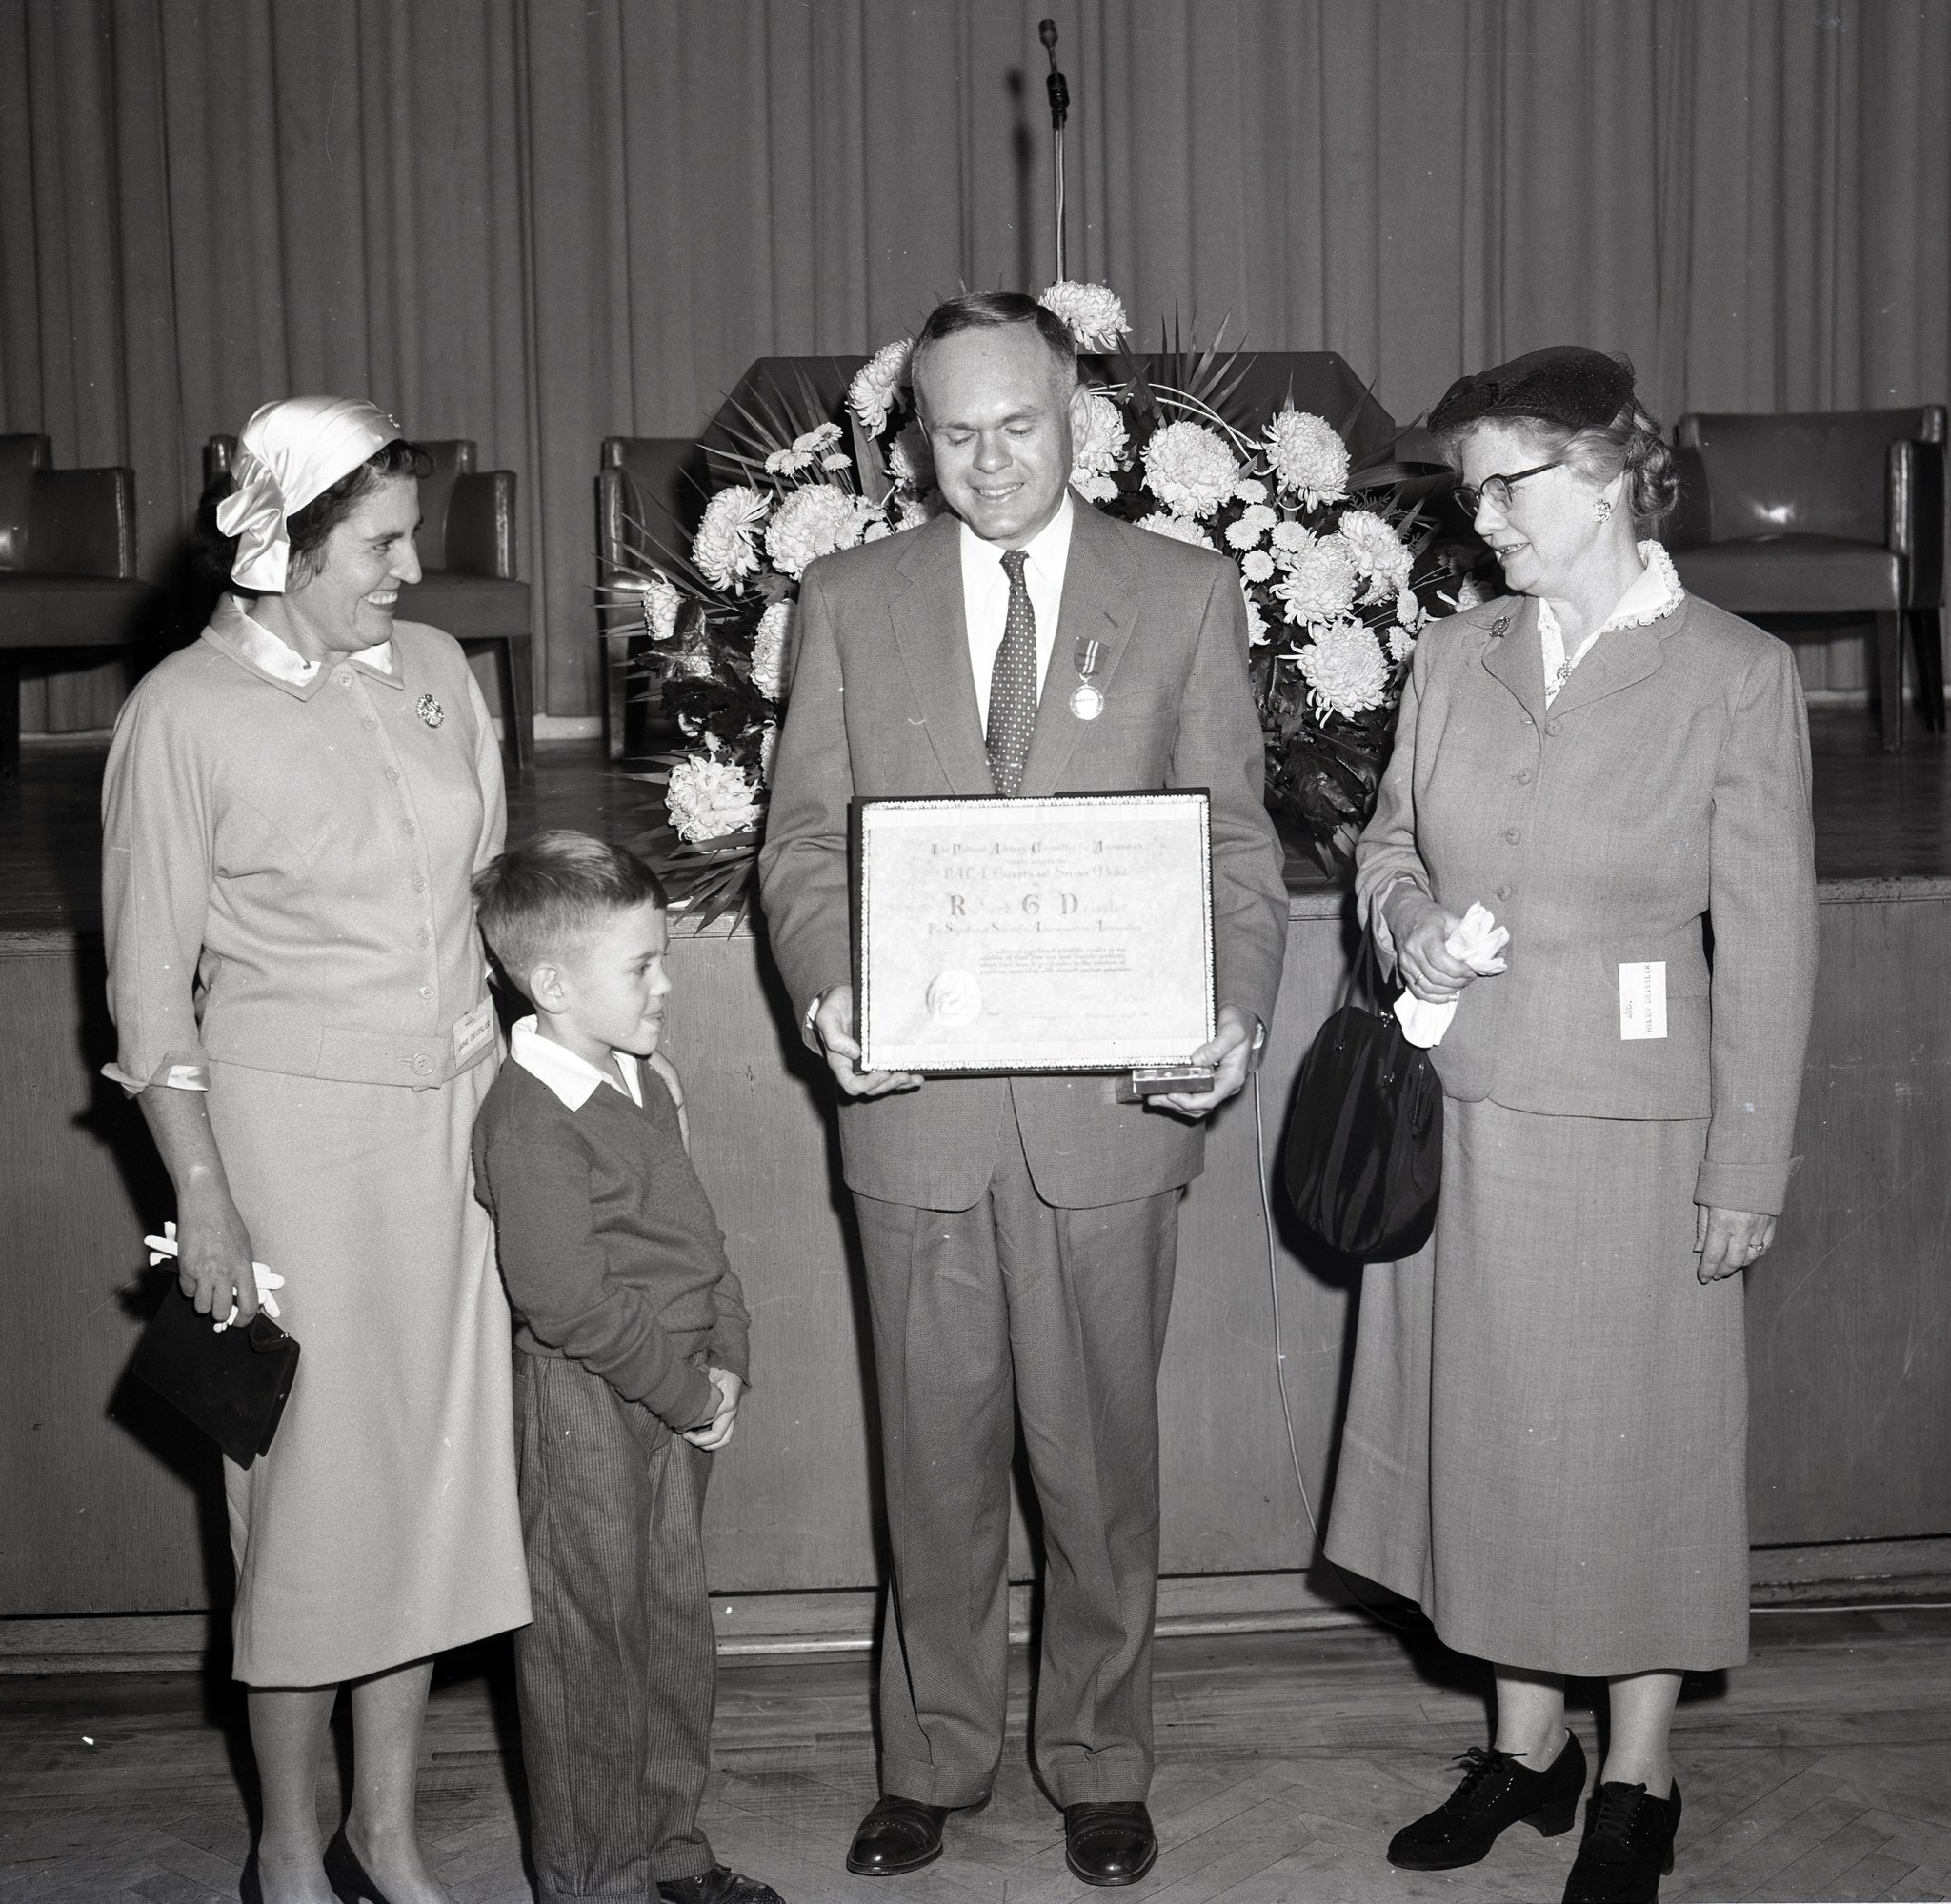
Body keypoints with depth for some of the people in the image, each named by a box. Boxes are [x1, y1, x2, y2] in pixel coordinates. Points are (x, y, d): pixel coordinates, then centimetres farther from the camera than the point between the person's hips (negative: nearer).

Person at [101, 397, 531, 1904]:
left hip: (459, 1104, 5)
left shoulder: (434, 668, 5)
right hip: (293, 1123, -5)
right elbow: (150, 986, -6)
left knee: (436, 1463, 10)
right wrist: (202, 1198, -9)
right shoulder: (184, 715, -9)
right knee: (314, 1478, 3)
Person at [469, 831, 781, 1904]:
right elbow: (569, 1304, -23)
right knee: (588, 1640, 4)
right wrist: (687, 1387, -16)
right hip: (584, 1407, -9)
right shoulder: (528, 1119, -20)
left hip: (680, 1394, 9)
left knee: (677, 1620, 17)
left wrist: (727, 1359, 2)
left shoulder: (649, 1085, 8)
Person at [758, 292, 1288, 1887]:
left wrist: (1238, 1009, -14)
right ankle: (934, 1757, 29)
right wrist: (828, 990, -14)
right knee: (934, 1453, 12)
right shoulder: (848, 601, 6)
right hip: (918, 1099, 1)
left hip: (1108, 1100, -1)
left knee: (1101, 1451, 10)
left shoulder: (1186, 595, 3)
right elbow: (803, 839, 5)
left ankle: (1101, 1764, 27)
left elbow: (1237, 839, 3)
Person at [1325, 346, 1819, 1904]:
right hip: (1464, 1116, 4)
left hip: (1629, 1128, -4)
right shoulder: (1454, 658, 4)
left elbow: (1765, 942, -7)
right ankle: (1526, 1743, 30)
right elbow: (1390, 843, 18)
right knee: (1489, 1430, 13)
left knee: (1636, 1448, 7)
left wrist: (1745, 1173, -9)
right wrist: (1409, 921, -6)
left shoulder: (1736, 675, -8)